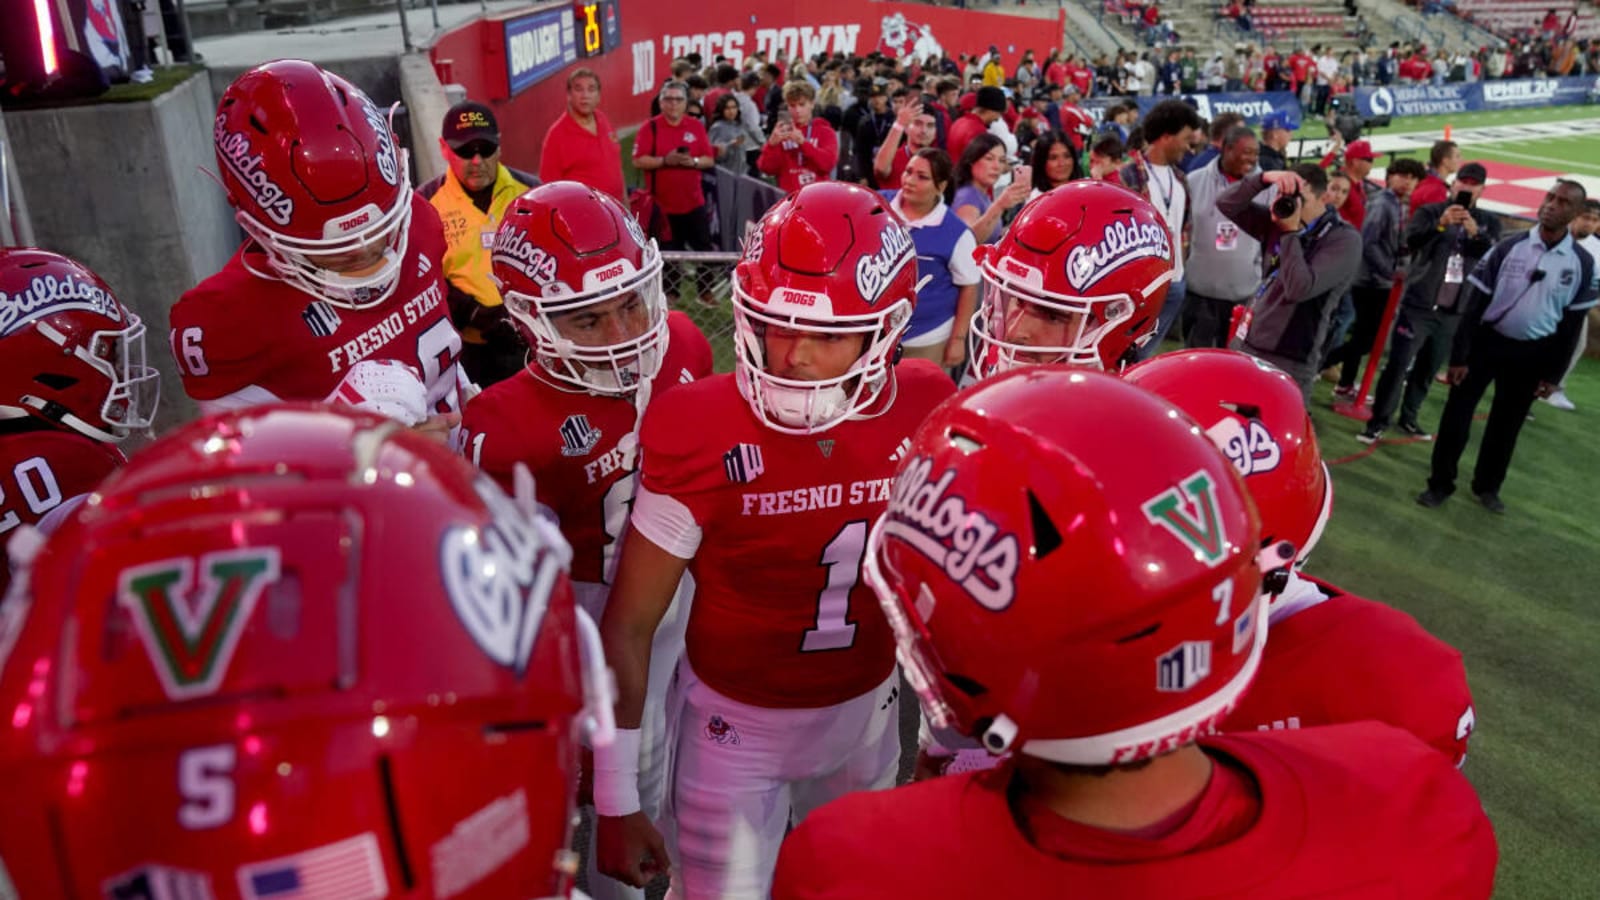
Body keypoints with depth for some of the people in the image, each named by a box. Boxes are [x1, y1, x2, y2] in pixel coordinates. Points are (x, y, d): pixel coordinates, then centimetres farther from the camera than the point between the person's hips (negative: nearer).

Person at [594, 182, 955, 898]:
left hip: (869, 707, 4)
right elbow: (627, 625, -14)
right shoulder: (701, 434, -23)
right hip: (737, 721, -3)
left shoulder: (922, 414, -14)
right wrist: (615, 801, -11)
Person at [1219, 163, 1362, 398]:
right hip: (1243, 346, 7)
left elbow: (1299, 288, -22)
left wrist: (1291, 233, -17)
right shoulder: (1277, 222, 8)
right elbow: (1226, 204, 3)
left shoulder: (1344, 239, -11)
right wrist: (1264, 178, -12)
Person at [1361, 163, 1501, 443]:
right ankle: (1378, 422, 0)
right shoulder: (1430, 211, 1)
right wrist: (1440, 224, -34)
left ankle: (1409, 418, 26)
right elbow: (1410, 240, -18)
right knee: (1398, 365, -6)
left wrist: (1474, 231, -24)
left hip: (1455, 312, 3)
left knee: (1428, 369, 12)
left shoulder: (1489, 222, 8)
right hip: (1418, 304, -3)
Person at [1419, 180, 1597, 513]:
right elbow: (1476, 302, -7)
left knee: (1507, 423, 13)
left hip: (1531, 354, 1)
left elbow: (1571, 324, 2)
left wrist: (1553, 374, 1)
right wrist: (1458, 356, -10)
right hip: (1486, 341, -1)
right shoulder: (1509, 247, -8)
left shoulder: (1582, 264, -4)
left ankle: (1487, 485, 30)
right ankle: (1440, 483, 14)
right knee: (1457, 414, 1)